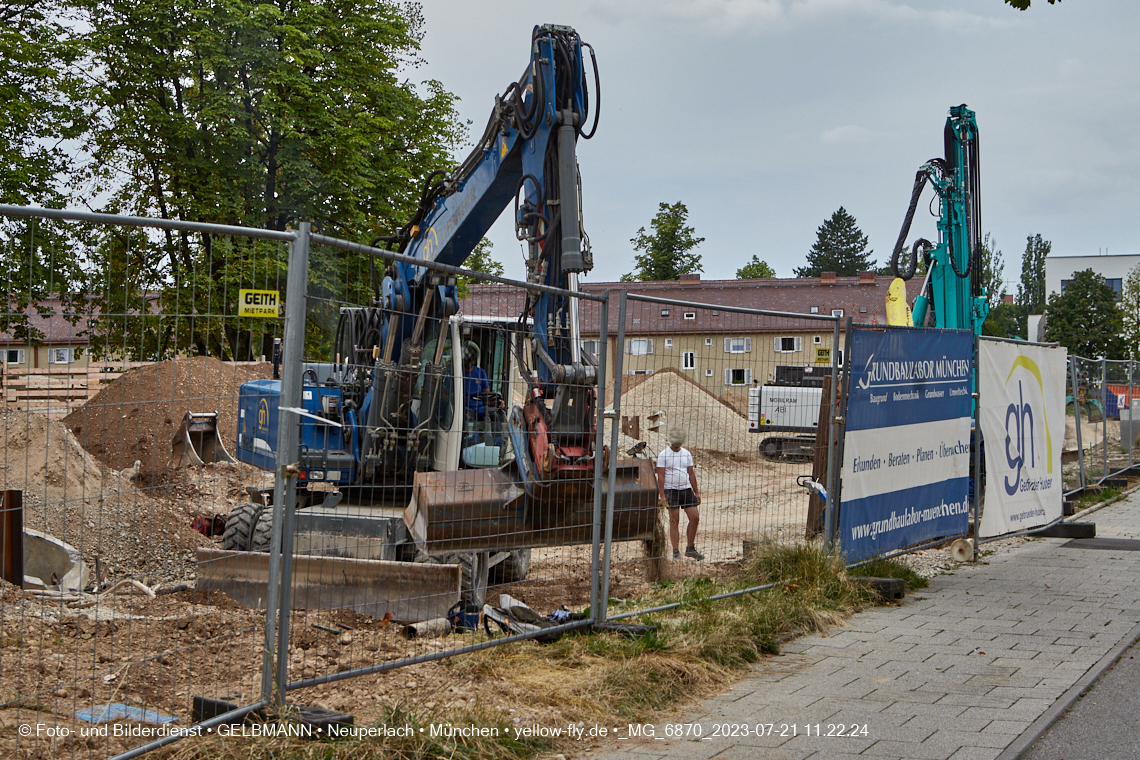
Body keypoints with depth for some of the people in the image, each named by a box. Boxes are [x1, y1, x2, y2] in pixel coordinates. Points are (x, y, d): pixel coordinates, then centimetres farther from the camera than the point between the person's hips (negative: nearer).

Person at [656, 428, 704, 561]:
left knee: (695, 517, -2)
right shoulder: (663, 455, -3)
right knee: (674, 521, -4)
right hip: (672, 490, -5)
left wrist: (696, 492, 13)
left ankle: (690, 549, 10)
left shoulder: (686, 454, 12)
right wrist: (662, 495, -12)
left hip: (686, 489, 5)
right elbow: (660, 476, -6)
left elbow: (691, 474, 16)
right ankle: (675, 551, 2)